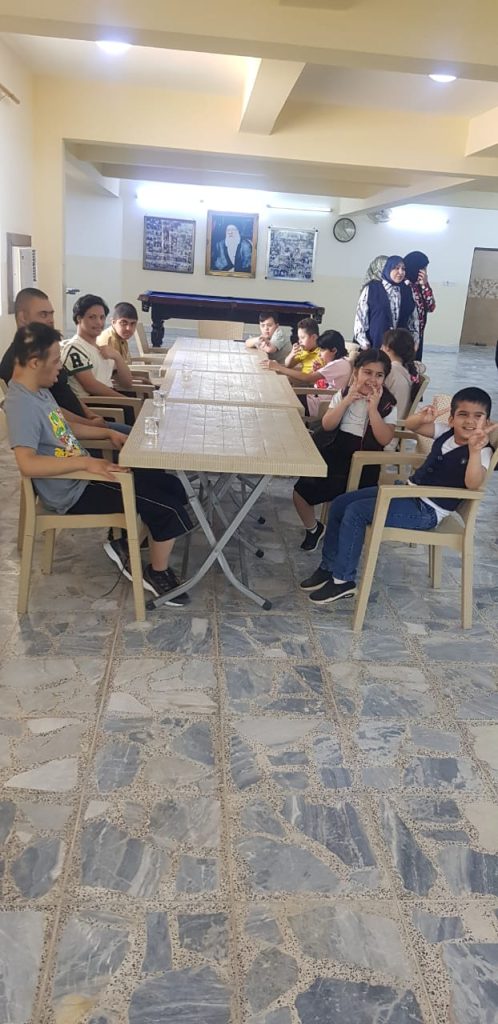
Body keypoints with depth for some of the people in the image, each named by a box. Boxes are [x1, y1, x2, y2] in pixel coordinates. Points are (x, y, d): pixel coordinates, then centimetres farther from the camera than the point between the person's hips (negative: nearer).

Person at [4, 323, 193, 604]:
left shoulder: (39, 390, 7)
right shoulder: (21, 404, -24)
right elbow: (27, 464, -35)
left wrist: (109, 433, 13)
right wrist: (86, 462, -36)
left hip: (84, 475, 10)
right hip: (74, 492, -10)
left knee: (172, 486, 10)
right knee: (169, 509, -11)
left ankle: (126, 545, 18)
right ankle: (158, 574, 10)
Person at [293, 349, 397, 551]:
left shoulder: (387, 404, -3)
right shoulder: (344, 394, 6)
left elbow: (384, 440, -15)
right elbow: (327, 425, -4)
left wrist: (373, 408, -21)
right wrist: (347, 401, -14)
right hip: (335, 451, 3)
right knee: (301, 491, -6)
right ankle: (312, 529, 21)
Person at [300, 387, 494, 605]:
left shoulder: (481, 451, -17)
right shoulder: (446, 432, 3)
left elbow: (472, 484, -36)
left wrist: (474, 450, -51)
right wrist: (423, 418, -11)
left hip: (427, 511, -8)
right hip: (408, 489, 8)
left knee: (356, 512, -21)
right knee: (339, 504, 6)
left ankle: (343, 580, -8)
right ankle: (329, 566, 19)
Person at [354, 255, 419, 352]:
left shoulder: (407, 291, 12)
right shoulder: (371, 289, 0)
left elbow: (413, 318, 17)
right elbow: (360, 316, -1)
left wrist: (414, 340, 9)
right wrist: (364, 343, -7)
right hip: (374, 345, -3)